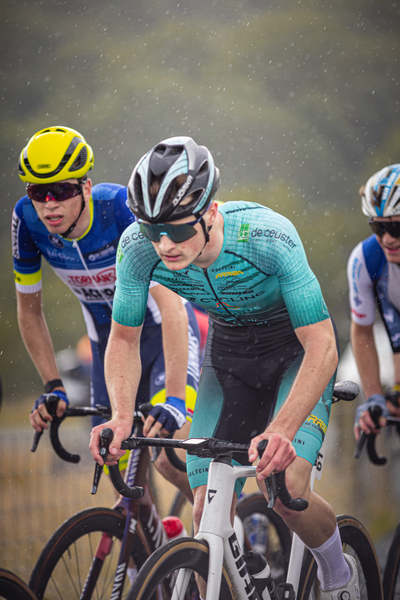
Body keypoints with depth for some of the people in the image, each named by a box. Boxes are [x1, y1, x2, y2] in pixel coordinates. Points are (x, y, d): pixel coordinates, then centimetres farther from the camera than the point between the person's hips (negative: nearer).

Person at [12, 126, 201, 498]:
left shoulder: (123, 208, -31)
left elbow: (171, 304, -38)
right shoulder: (27, 220, -18)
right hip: (108, 341, 4)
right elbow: (29, 311, -2)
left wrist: (175, 398, -46)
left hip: (163, 331, -4)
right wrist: (52, 387, -8)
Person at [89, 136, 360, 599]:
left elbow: (322, 347, -34)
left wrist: (281, 430, -49)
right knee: (208, 512, -8)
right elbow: (124, 338, -11)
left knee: (283, 486, -23)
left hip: (296, 349, -4)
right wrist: (121, 416, -30)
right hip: (228, 349, 4)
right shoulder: (139, 247, -26)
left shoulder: (269, 237, -37)